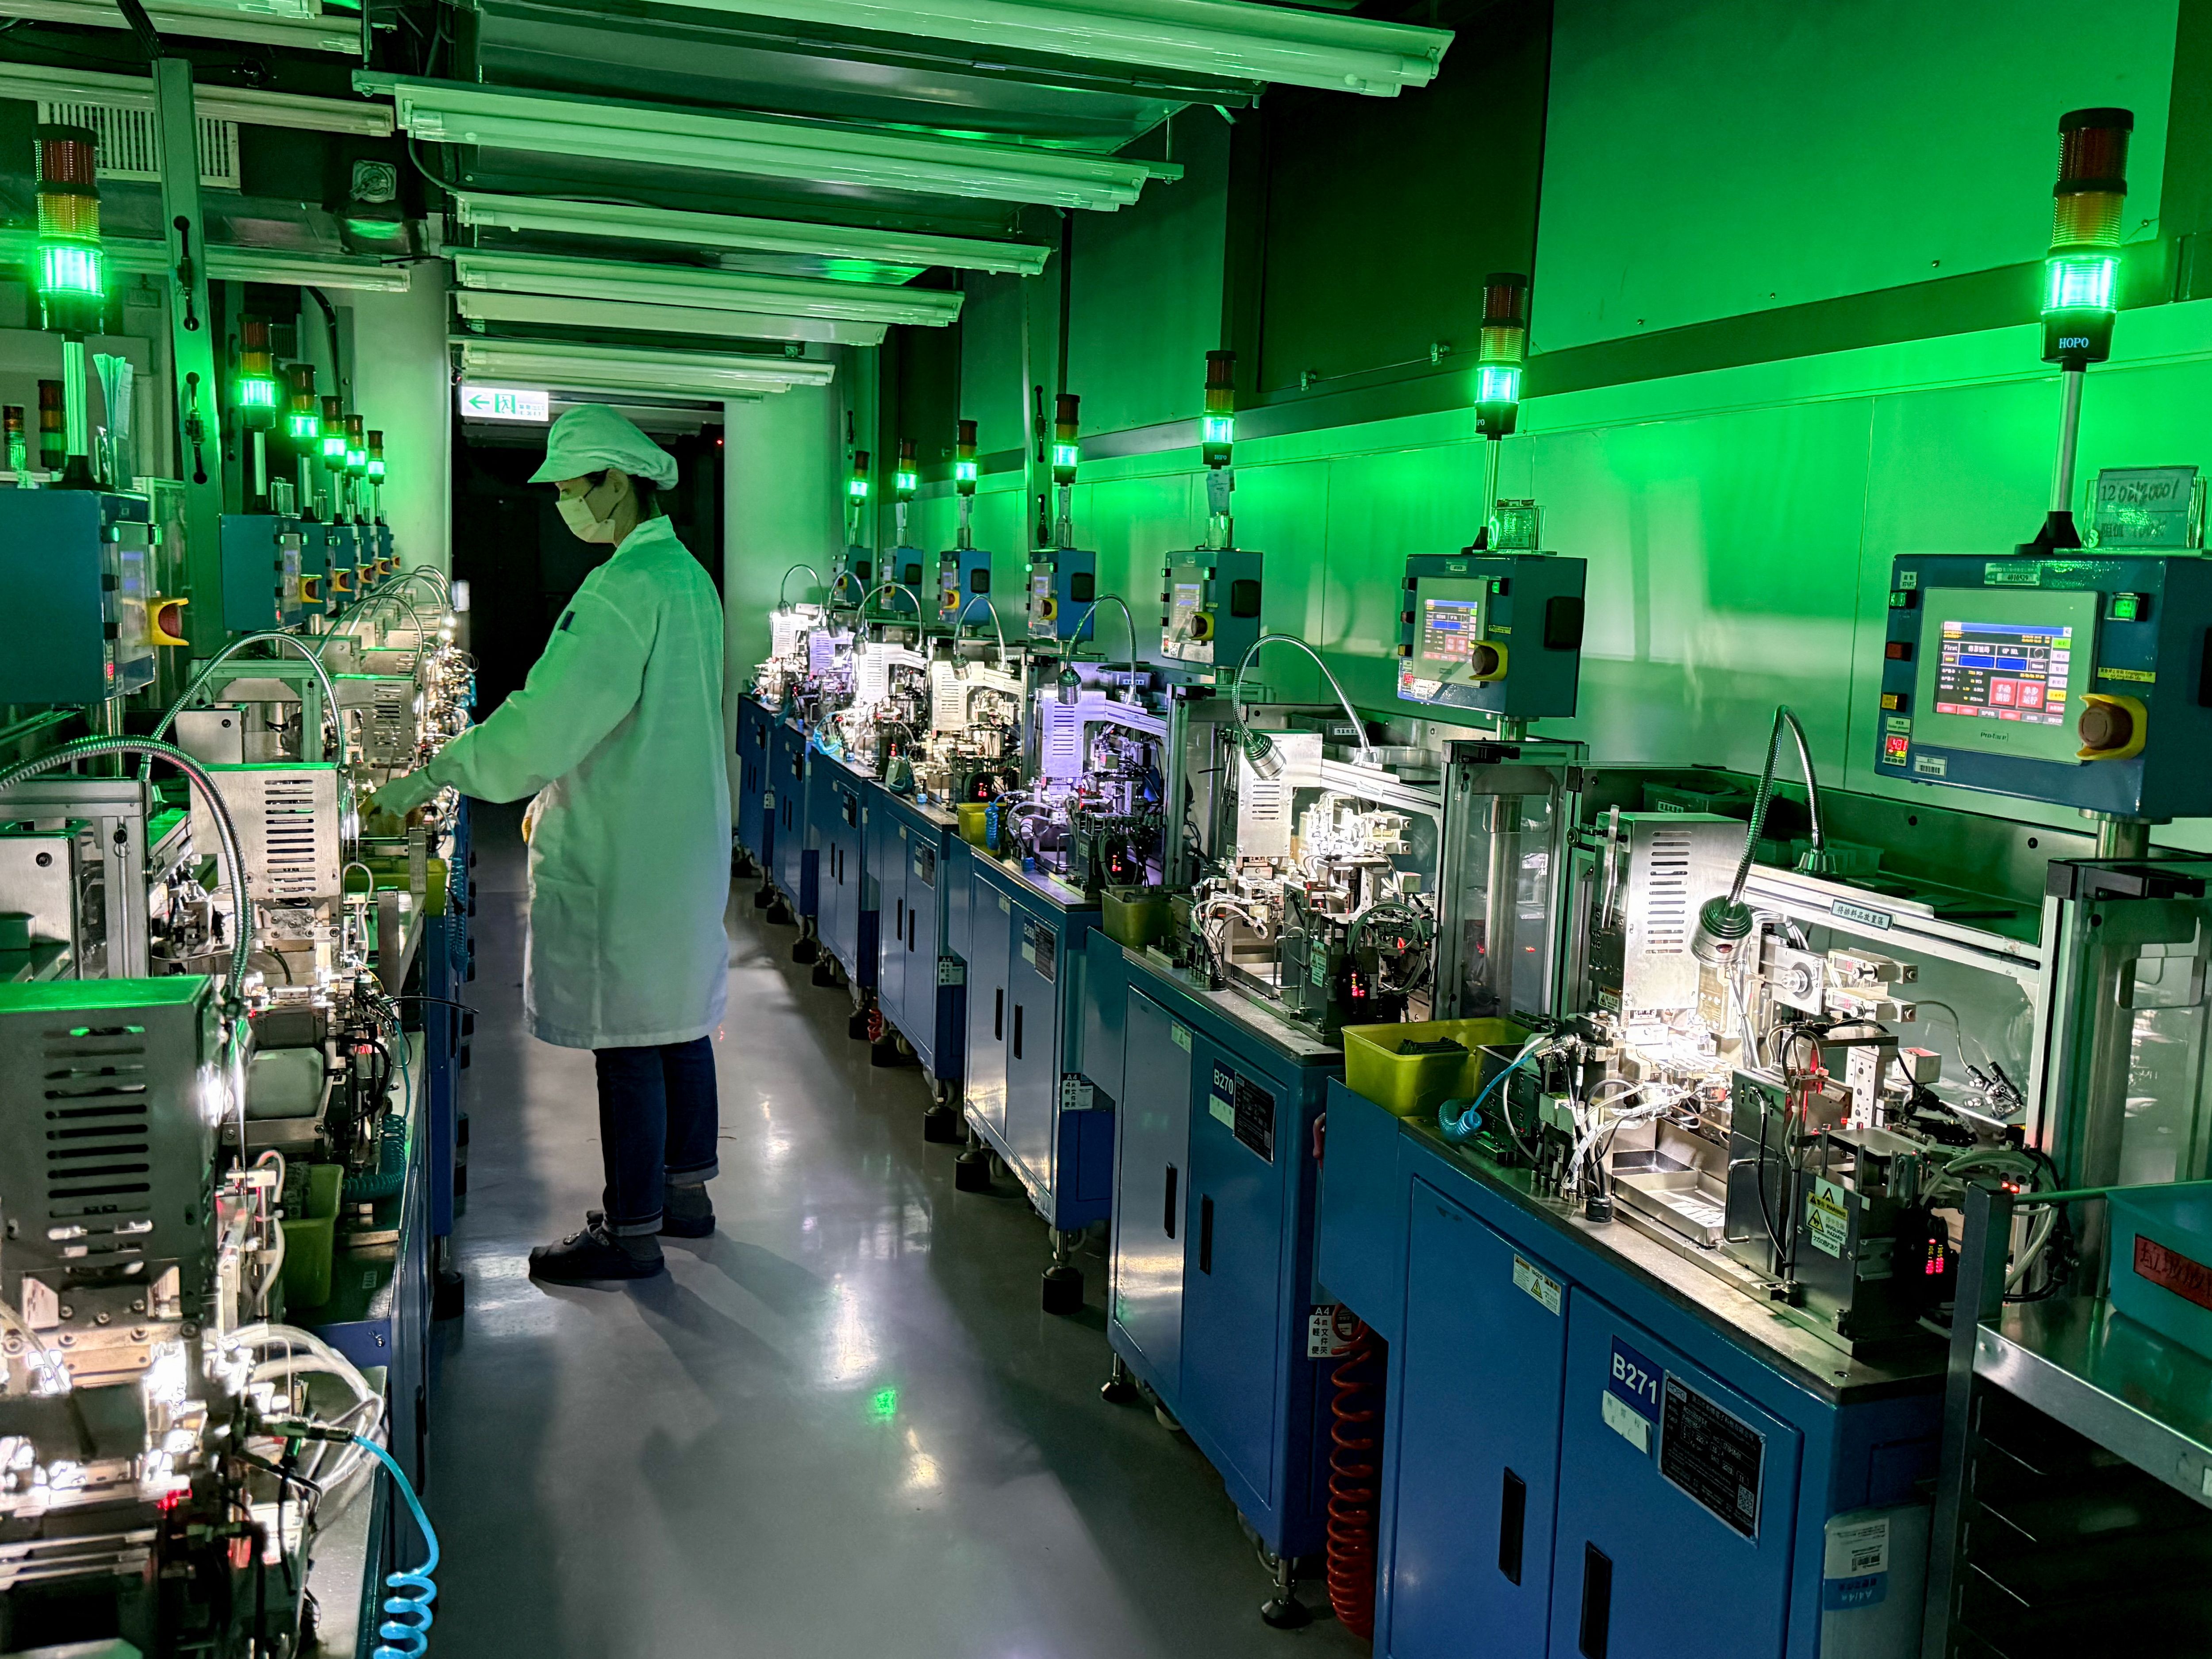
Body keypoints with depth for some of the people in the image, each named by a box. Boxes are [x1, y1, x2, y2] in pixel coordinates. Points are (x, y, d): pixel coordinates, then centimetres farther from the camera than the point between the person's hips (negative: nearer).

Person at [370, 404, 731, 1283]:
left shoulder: (621, 590, -20)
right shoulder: (688, 575, 12)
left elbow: (546, 719, -24)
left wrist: (435, 772, -15)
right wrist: (561, 793, 22)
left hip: (622, 855, -10)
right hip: (680, 838, 10)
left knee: (627, 1041, -1)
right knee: (677, 1019, 17)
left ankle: (632, 1231, 9)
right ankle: (685, 1190, 30)